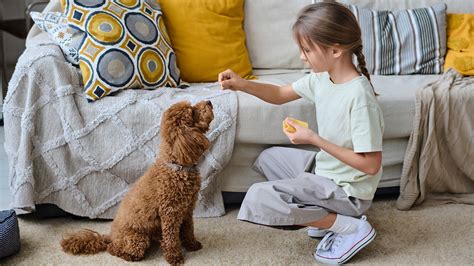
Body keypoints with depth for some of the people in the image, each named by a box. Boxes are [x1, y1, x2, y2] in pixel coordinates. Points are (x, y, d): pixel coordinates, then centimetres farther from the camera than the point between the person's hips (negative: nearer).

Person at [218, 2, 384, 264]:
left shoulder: (359, 95, -30)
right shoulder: (321, 77, -4)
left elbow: (370, 165, -27)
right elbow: (280, 95, 11)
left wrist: (314, 139, -26)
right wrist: (242, 84, -7)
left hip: (348, 190, -9)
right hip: (325, 167, 9)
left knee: (258, 199, -18)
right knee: (268, 158, 25)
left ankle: (351, 227, -8)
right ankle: (326, 216, 13)